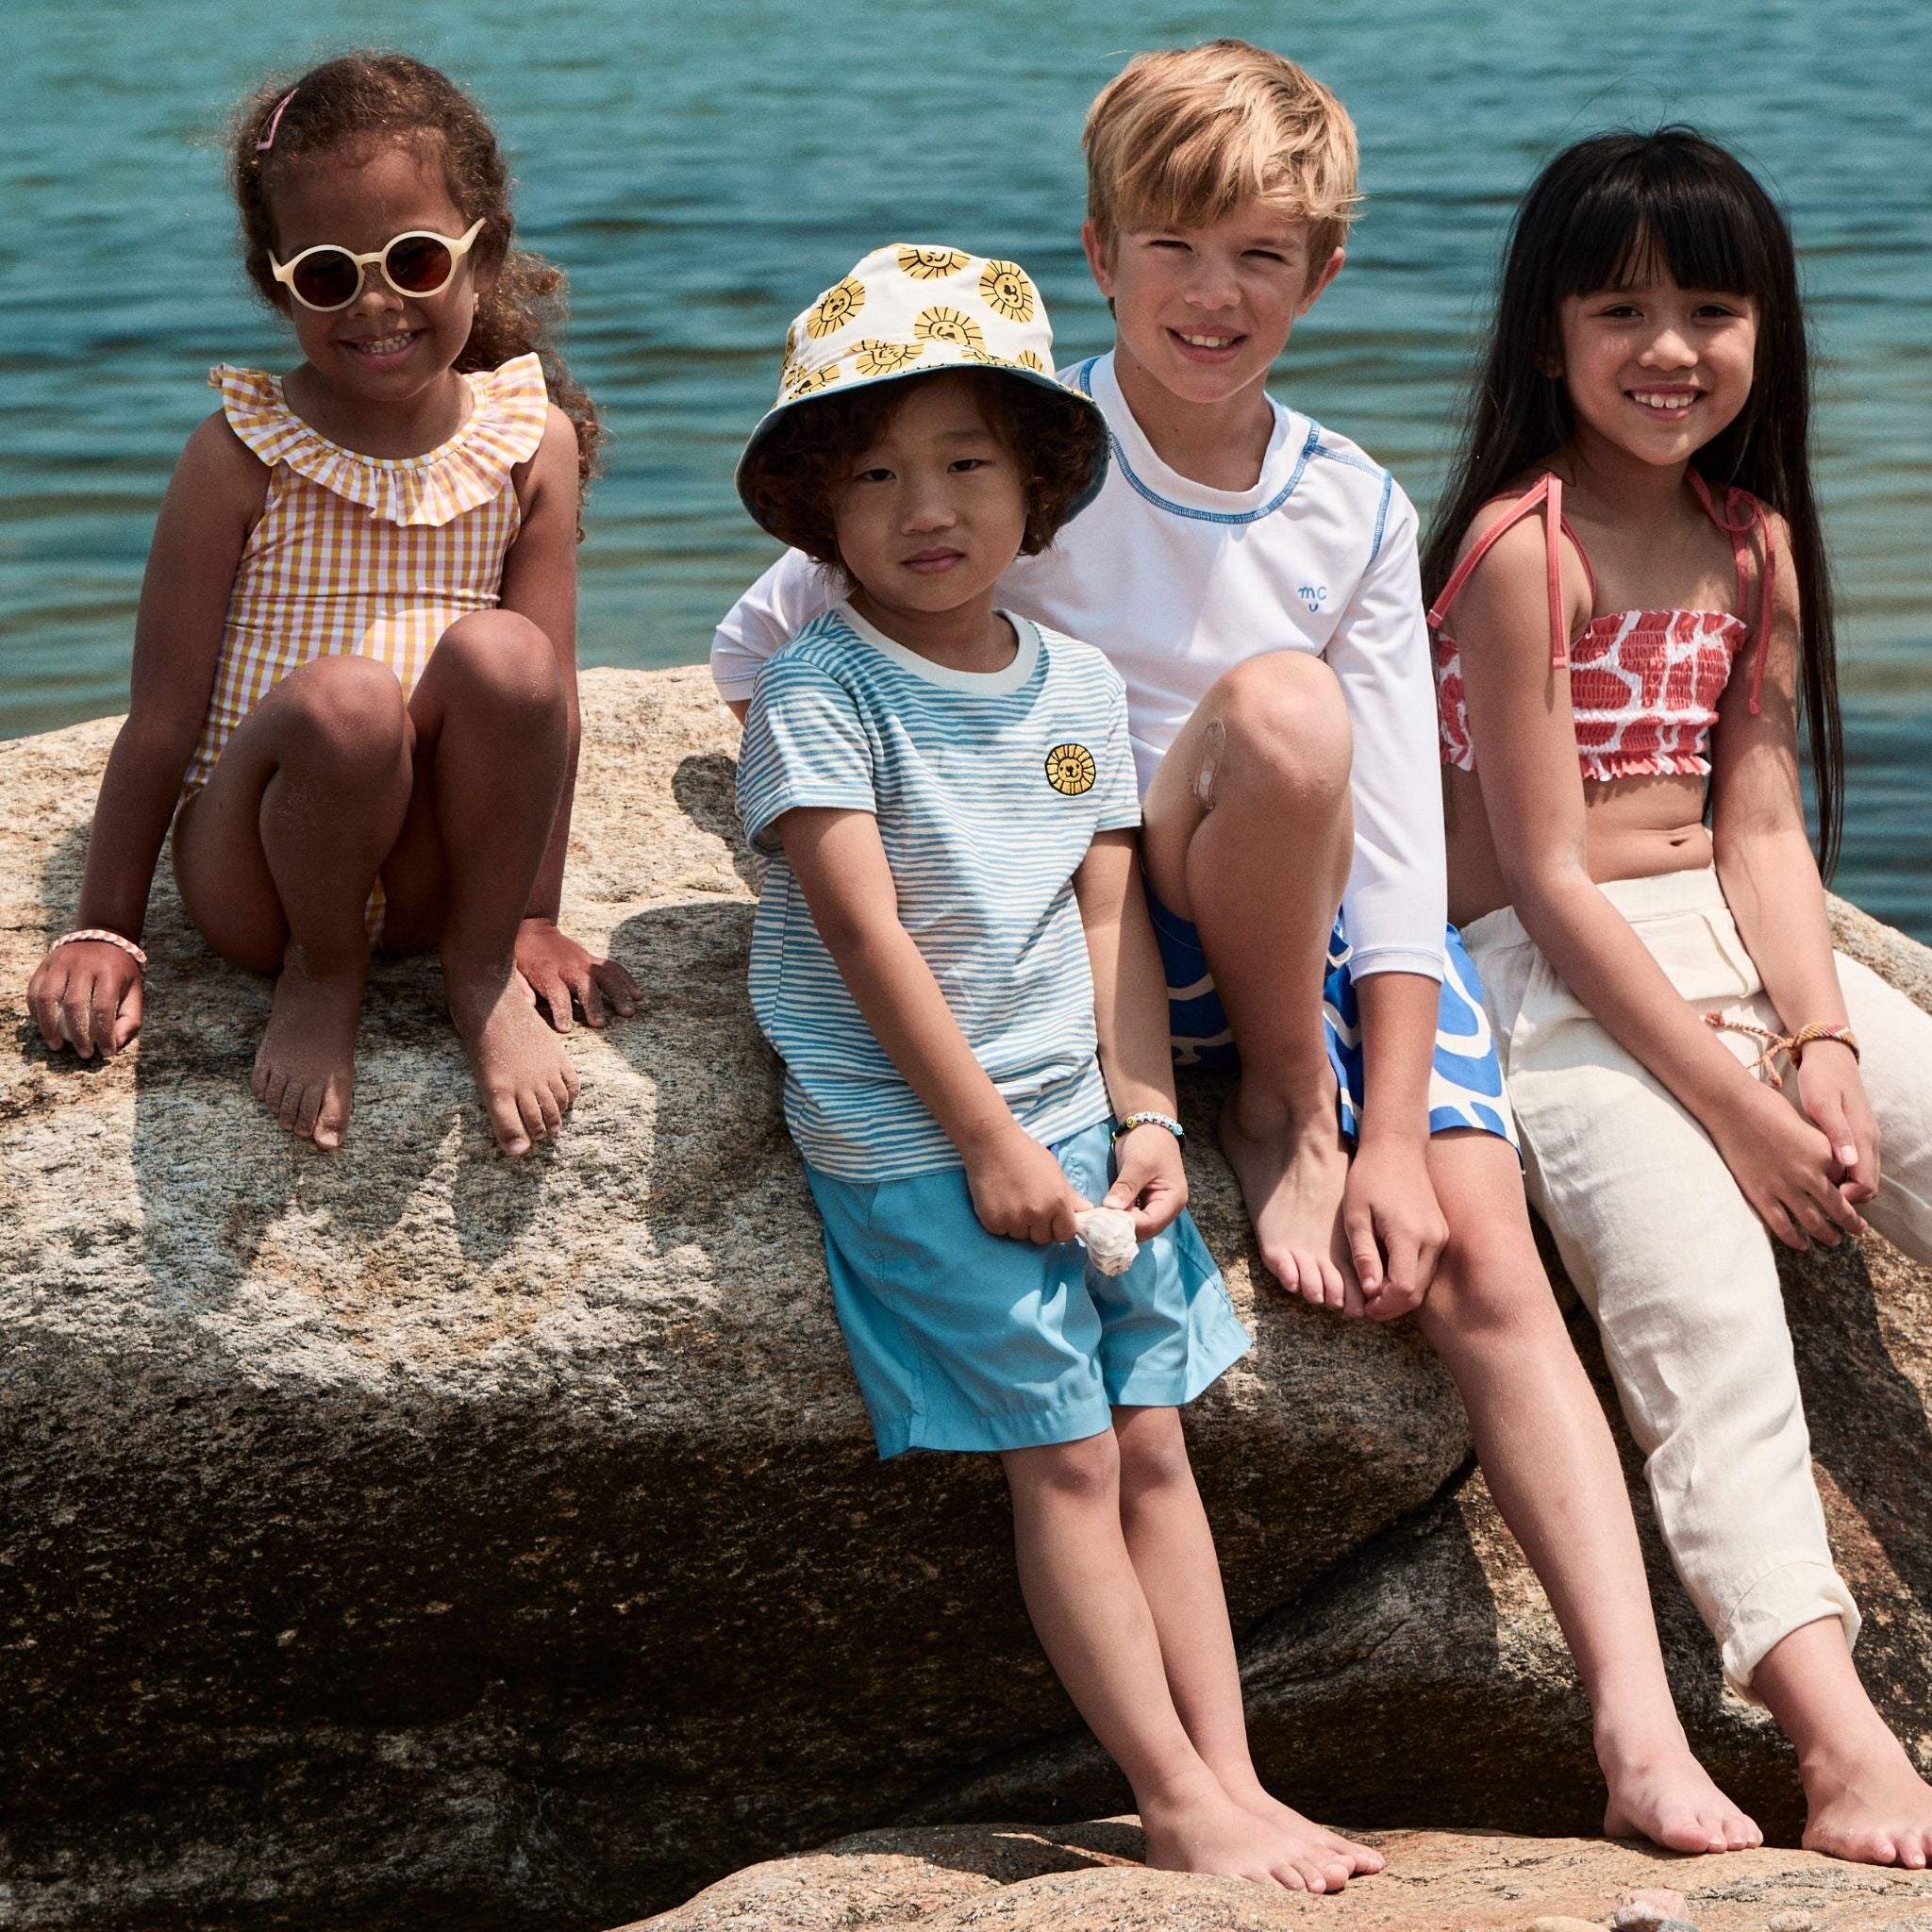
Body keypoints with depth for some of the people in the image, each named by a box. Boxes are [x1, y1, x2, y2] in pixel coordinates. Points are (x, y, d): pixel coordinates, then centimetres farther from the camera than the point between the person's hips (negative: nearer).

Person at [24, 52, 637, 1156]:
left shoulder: (532, 442, 2)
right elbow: (168, 706, -2)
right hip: (251, 880, -2)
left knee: (499, 652, -30)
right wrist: (106, 929, -1)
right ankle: (322, 979, -6)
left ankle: (483, 971, -7)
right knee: (346, 693, -36)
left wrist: (537, 919, 1)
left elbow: (552, 693, 3)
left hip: (437, 868, 2)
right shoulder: (243, 452, -4)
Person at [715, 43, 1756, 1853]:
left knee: (1485, 1263, -19)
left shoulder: (1356, 513, 2)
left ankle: (1642, 1736, -25)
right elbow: (754, 647, -1)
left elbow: (1400, 843, -3)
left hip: (1328, 940, 3)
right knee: (1279, 701, -32)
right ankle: (1277, 1117, -14)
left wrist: (1397, 1138, -13)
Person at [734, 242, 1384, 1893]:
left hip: (1079, 1124, 6)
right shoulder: (819, 692, -11)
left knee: (1153, 1439, 4)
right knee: (1067, 1458, -6)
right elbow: (867, 933, -15)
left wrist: (1147, 1116, -2)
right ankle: (1180, 1802, -2)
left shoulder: (1078, 688, 8)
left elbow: (1112, 914, 9)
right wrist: (991, 1141, -15)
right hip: (912, 1141, -6)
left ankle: (1235, 1780, 7)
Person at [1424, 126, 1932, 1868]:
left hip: (1729, 946, 7)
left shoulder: (1754, 546, 11)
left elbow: (1762, 827, 6)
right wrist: (1728, 1098, -16)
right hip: (1559, 982, -7)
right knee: (1704, 1302, -27)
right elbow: (1548, 877, -14)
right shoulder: (1521, 547, -10)